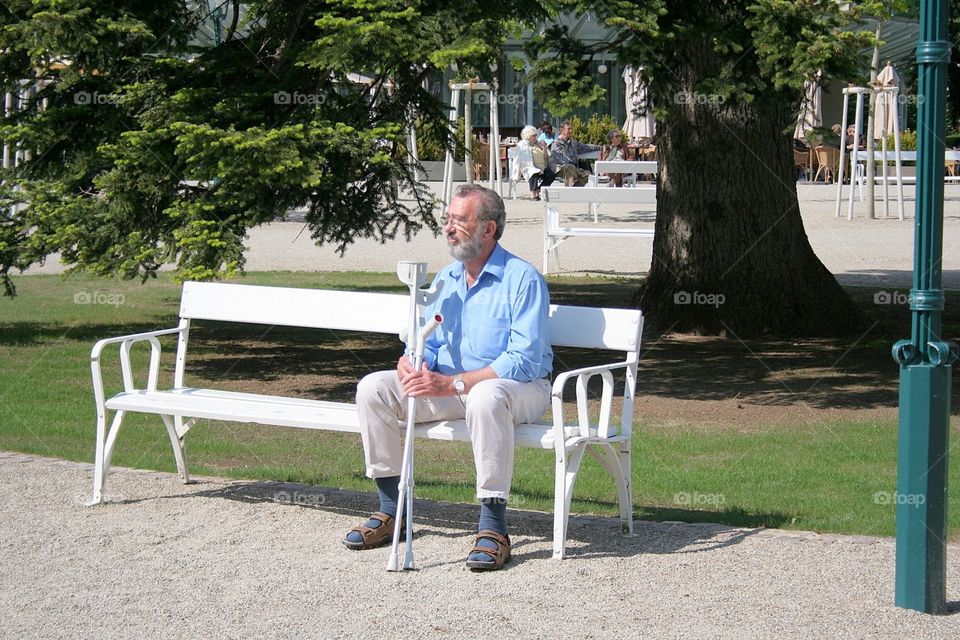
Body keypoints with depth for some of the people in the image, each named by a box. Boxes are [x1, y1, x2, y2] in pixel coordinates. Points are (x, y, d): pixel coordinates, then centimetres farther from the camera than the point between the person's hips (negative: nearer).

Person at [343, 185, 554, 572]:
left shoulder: (523, 279, -15)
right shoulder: (445, 279, 10)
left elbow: (524, 361, -23)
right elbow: (424, 343, 14)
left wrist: (452, 384, -29)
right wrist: (409, 365, -13)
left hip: (521, 387, -7)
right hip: (449, 386, 7)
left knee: (486, 397, -42)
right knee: (373, 388, -10)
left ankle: (493, 527, -36)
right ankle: (391, 511, -4)